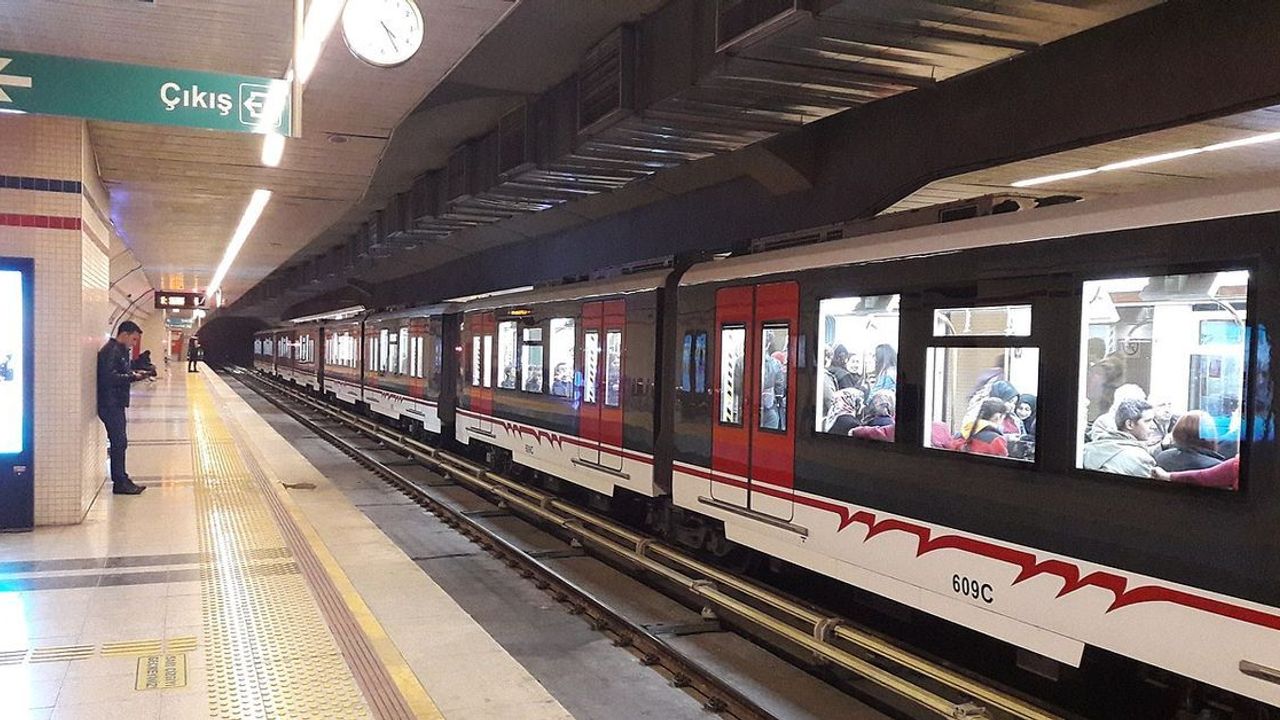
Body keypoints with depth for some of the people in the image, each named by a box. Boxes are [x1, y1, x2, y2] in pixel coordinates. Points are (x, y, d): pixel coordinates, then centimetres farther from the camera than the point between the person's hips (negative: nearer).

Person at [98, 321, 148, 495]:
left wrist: (134, 373, 1)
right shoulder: (110, 351, -15)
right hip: (110, 404, -10)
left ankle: (121, 480, 19)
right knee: (119, 442, -6)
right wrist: (132, 377, -19)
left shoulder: (120, 350, 17)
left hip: (116, 404, 10)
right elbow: (109, 378, -24)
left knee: (119, 442, 13)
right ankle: (120, 482, 0)